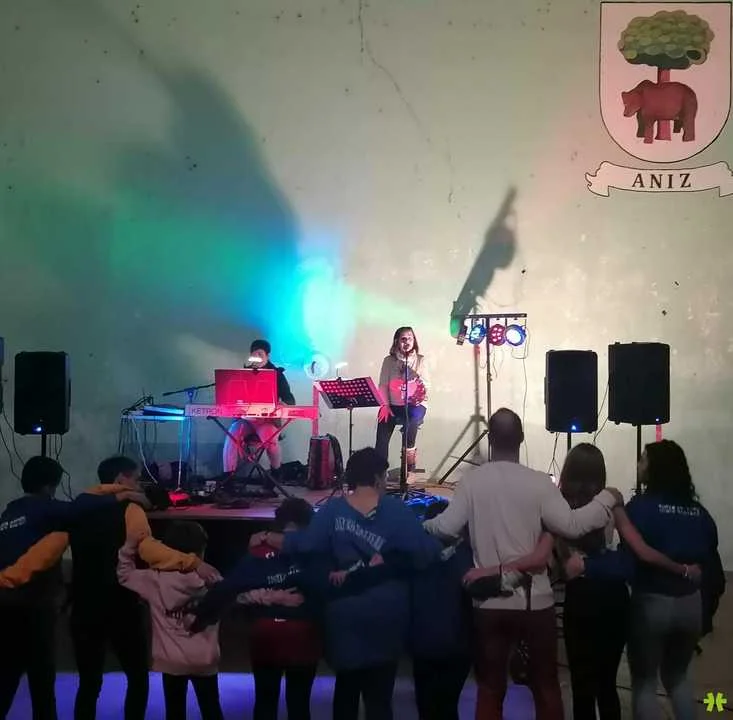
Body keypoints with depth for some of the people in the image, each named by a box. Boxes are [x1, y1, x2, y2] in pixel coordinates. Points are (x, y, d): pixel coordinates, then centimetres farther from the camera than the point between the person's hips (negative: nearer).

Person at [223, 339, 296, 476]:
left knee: (270, 438, -34)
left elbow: (290, 400, 0)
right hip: (245, 417, 2)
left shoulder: (277, 374, 7)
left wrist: (282, 403, -24)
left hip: (268, 419, -2)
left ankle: (276, 474, -7)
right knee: (233, 435, -30)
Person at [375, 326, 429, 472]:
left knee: (412, 418, -35)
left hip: (415, 404, -1)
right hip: (393, 405, 1)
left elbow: (426, 385, 0)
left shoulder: (420, 360, 5)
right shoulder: (389, 361, 7)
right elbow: (383, 386, 2)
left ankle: (409, 452, -12)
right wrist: (385, 405, -11)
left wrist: (423, 393, -23)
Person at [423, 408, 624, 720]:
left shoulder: (471, 480, -5)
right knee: (546, 686, 13)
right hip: (535, 601, -1)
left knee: (490, 689, 12)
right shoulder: (538, 482, -9)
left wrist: (420, 526, 14)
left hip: (489, 602, 1)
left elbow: (446, 527, -8)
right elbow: (571, 525, -14)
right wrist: (607, 498, 0)